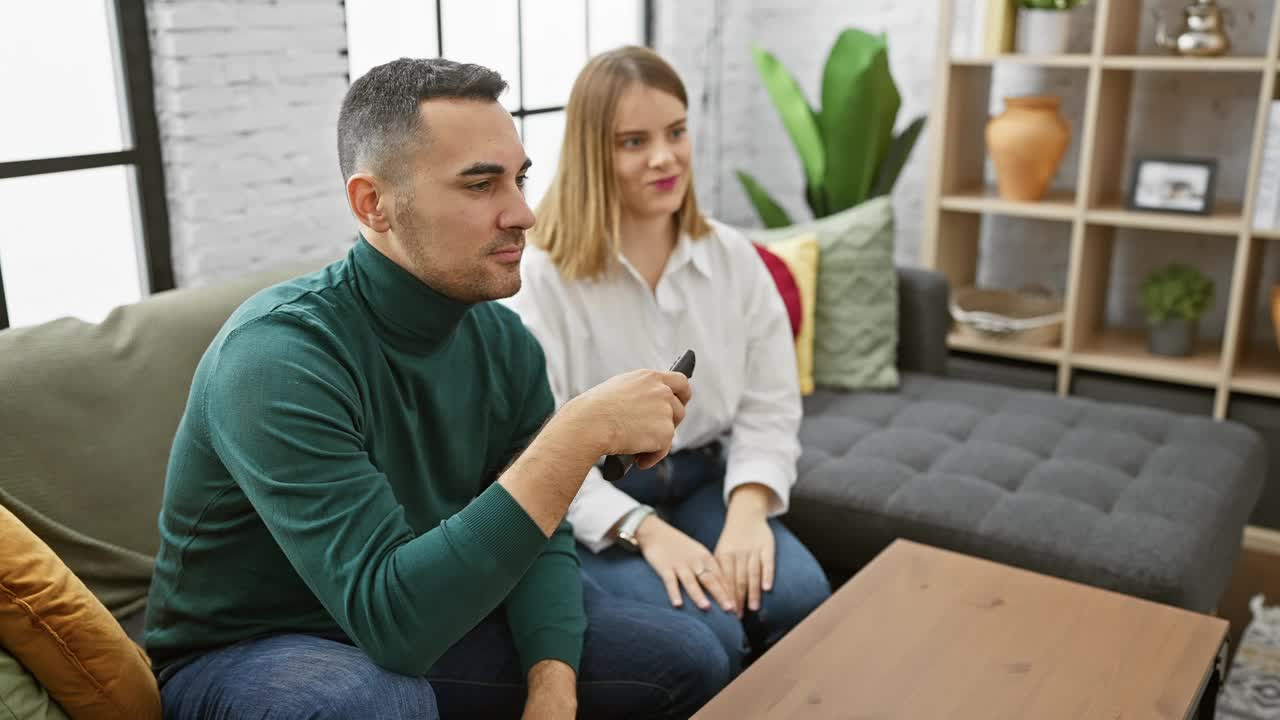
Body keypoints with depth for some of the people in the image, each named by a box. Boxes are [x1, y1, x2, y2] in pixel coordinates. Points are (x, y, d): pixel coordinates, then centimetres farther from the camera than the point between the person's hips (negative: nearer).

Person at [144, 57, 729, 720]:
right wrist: (580, 432, -39)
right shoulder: (277, 356, -30)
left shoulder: (501, 339, -8)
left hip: (424, 623, 6)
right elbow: (388, 615, -38)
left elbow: (536, 533, -2)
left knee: (685, 661, 1)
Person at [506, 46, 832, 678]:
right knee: (707, 638, -26)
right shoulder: (542, 277, -14)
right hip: (590, 505, -4)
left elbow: (770, 408, 2)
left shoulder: (734, 259, 1)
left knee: (803, 601, -20)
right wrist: (645, 529, -25)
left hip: (702, 480, 5)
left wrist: (749, 507, -16)